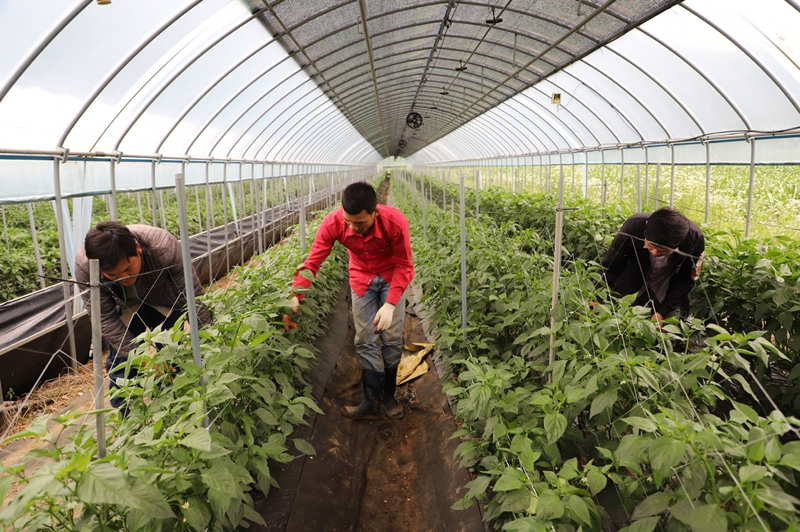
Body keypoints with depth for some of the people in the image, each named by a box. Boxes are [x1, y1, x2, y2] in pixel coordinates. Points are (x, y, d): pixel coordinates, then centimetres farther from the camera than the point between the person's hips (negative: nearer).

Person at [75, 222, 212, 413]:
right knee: (121, 359, -6)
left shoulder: (164, 248, -40)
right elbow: (104, 317, -26)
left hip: (162, 301, 0)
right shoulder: (84, 267, -35)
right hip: (121, 309, 1)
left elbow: (193, 295, -30)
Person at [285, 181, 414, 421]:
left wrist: (390, 305, -35)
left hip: (392, 276, -1)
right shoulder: (333, 223, -30)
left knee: (392, 338, 1)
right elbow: (312, 262, -24)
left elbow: (404, 266, -25)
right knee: (365, 341, 1)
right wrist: (296, 296, -36)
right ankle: (372, 403, 13)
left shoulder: (395, 222, -34)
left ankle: (388, 396, 21)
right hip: (361, 278, 2)